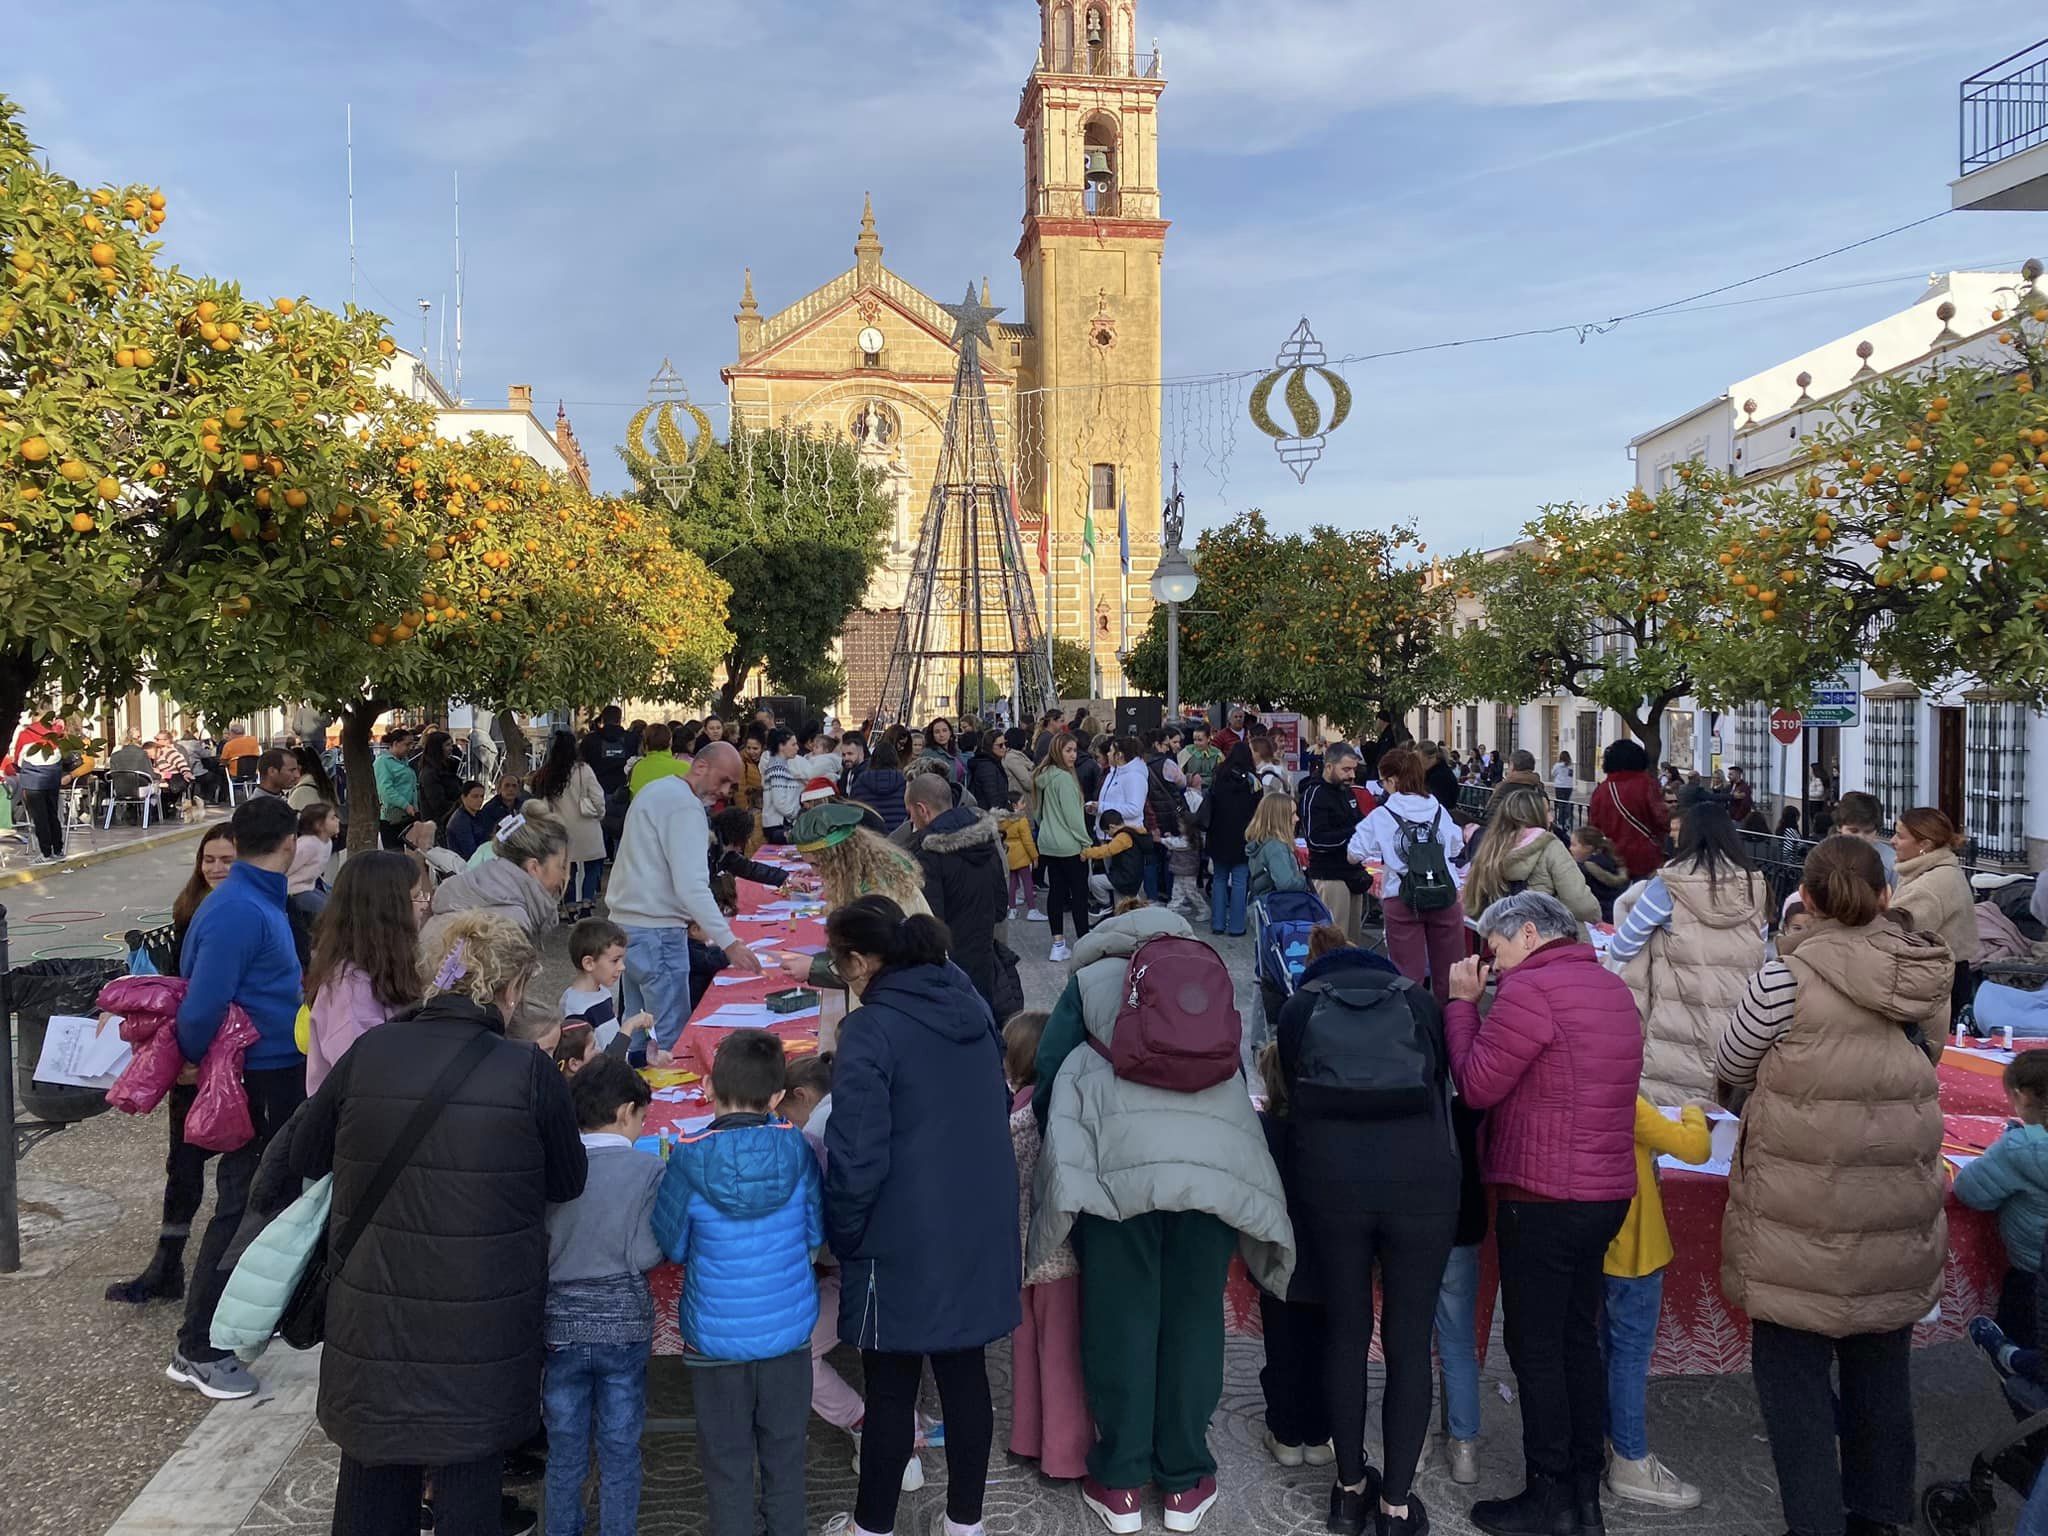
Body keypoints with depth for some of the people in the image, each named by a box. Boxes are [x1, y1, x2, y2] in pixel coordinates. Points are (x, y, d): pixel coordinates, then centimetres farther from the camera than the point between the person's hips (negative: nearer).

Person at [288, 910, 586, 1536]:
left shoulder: (369, 1052, -7)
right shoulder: (530, 1072, -15)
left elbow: (299, 1155, 6)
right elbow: (568, 1184, -1)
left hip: (373, 1330, 3)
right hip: (480, 1337, -3)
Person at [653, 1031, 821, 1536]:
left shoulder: (688, 1159, -17)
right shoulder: (796, 1148, -13)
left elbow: (672, 1247, -6)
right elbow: (816, 1232, -2)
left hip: (717, 1336, -2)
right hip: (789, 1329, 2)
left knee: (728, 1462, 13)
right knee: (784, 1452, 18)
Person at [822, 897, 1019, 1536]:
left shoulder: (870, 1029, -18)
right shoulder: (969, 1004, 5)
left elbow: (856, 1157, -19)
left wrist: (843, 1235, -4)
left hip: (905, 1243, -6)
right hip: (980, 1229, 7)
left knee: (890, 1389, 8)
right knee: (965, 1375, 16)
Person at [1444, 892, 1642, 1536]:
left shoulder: (1533, 988, -17)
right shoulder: (1612, 987, 13)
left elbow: (1478, 1085, -14)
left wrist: (1462, 1001, -5)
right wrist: (1477, 1003, 10)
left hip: (1541, 1198, -9)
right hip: (1606, 1192, 9)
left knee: (1534, 1347, 2)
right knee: (1578, 1340, 16)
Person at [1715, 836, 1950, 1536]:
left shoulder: (1787, 979, -15)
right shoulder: (1930, 981, 0)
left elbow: (1731, 1067, 0)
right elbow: (1922, 1065, 15)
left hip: (1802, 1224, -5)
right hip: (1900, 1222, 6)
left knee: (1793, 1371, 6)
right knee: (1882, 1371, 19)